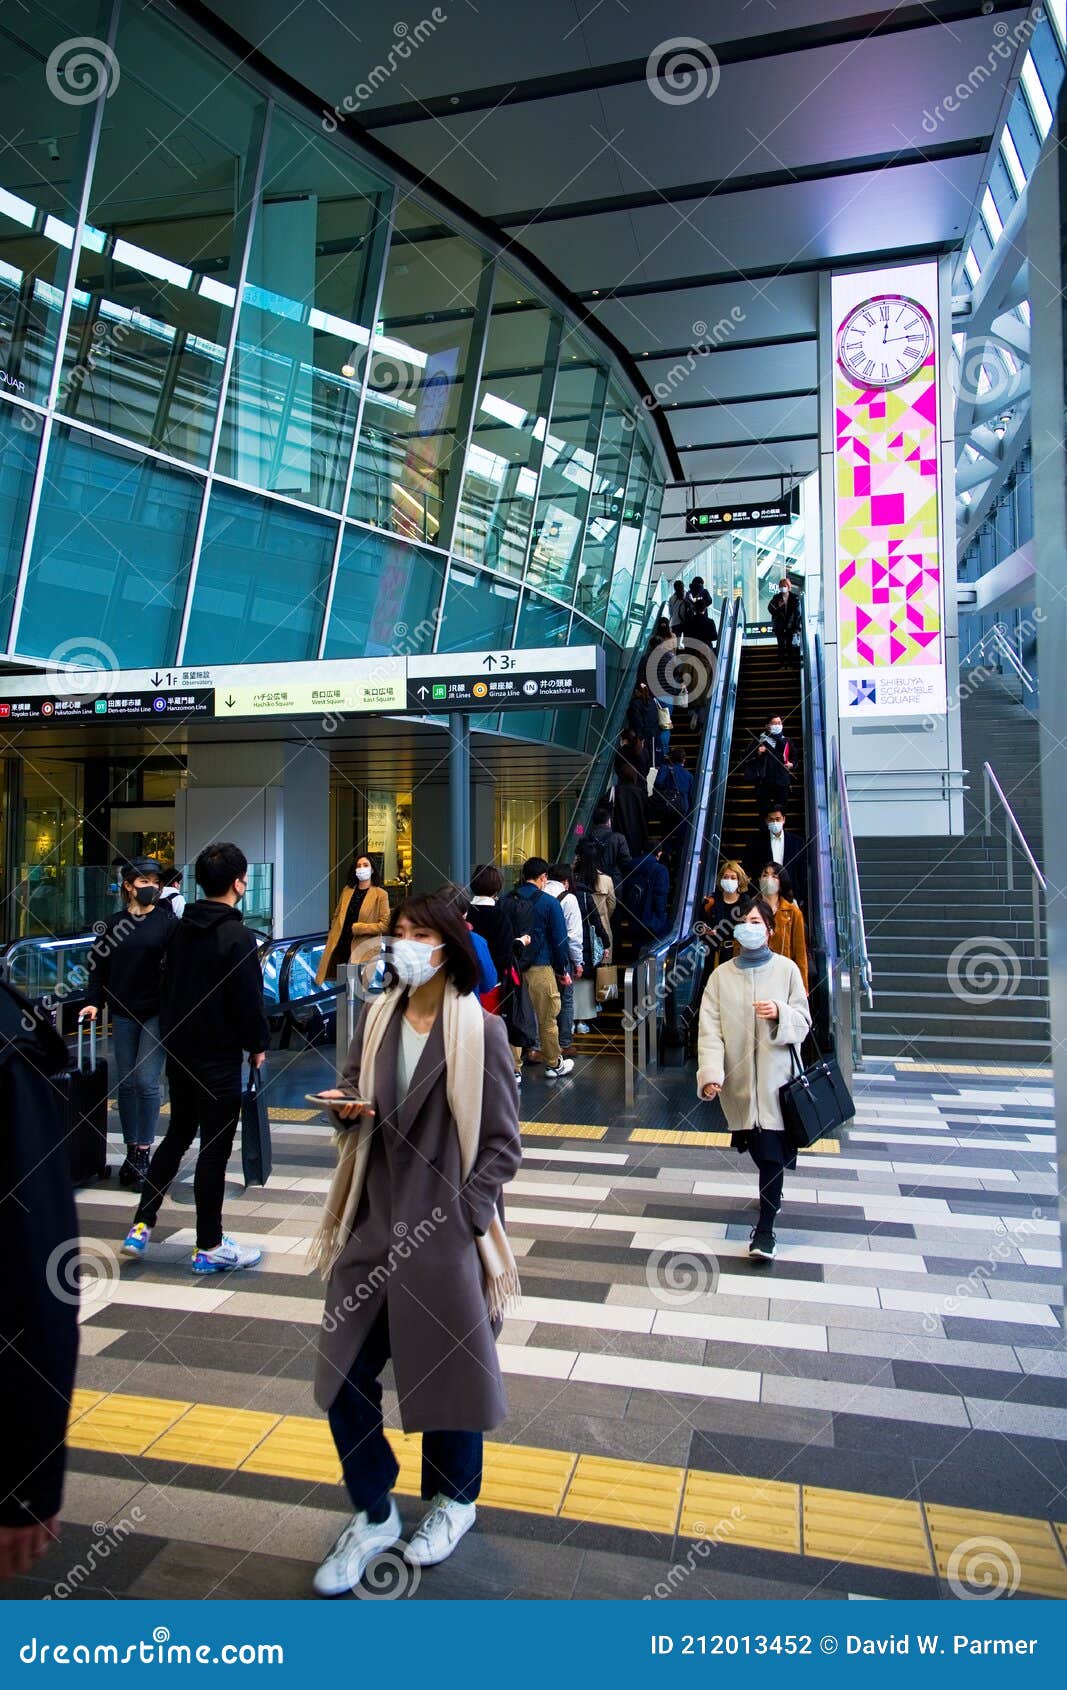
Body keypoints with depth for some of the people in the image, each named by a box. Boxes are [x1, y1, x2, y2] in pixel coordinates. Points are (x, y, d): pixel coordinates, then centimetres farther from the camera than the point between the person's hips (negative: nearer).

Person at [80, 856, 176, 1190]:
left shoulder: (167, 921, -2)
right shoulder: (113, 924, 9)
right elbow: (99, 966, 11)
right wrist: (94, 1002, -1)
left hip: (157, 1012, -4)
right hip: (123, 1013, 4)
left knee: (146, 1081, -6)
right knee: (126, 1083, 8)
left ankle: (144, 1153, 4)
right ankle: (131, 1150, 18)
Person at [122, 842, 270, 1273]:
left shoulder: (183, 929, 6)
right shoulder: (237, 936, -18)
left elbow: (169, 986, 13)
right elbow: (248, 999, -18)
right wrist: (258, 1045, -3)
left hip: (179, 1050, 8)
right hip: (218, 1057, -8)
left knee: (178, 1134, 21)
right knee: (215, 1147, 2)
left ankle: (141, 1225, 23)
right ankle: (210, 1247, 12)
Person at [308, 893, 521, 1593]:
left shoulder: (480, 1029, -10)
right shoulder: (377, 1018, 3)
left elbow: (503, 1141, -7)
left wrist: (465, 1215, -14)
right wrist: (349, 1106, -8)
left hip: (446, 1230, -4)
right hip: (373, 1223, 4)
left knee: (451, 1370, 12)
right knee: (343, 1374, 6)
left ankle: (453, 1499, 40)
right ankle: (373, 1515, 29)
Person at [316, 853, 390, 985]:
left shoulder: (380, 894, -5)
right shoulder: (347, 890, 11)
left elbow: (385, 924, -10)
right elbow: (337, 916, 18)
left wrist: (357, 928, -14)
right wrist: (332, 938, 8)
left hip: (364, 949, -5)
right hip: (340, 946, 5)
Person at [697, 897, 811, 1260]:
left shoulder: (786, 969, -3)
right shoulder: (721, 976, -1)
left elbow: (803, 1023, -1)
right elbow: (709, 1029, -8)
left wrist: (780, 1013, -23)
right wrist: (711, 1073, -21)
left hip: (774, 1074, -2)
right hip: (738, 1077, 2)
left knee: (771, 1149, -6)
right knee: (755, 1146, 17)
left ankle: (765, 1228, 2)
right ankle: (771, 1192, 45)